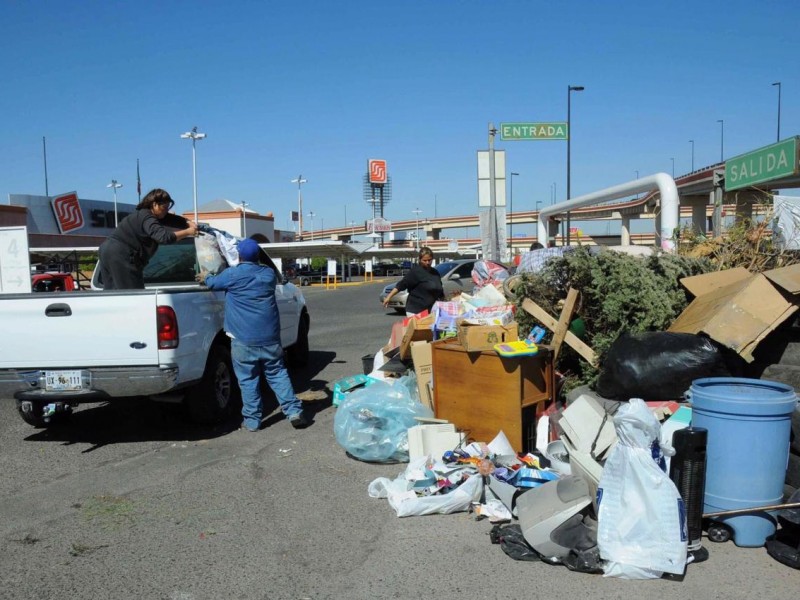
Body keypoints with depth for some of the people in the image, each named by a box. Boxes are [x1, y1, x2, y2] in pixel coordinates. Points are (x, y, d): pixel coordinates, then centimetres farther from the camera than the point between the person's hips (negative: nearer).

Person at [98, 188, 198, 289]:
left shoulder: (145, 214, 15)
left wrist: (189, 223, 1)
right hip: (121, 256, -10)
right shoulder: (147, 218, -15)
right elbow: (164, 237, -29)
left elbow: (173, 219, 17)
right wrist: (187, 232, -22)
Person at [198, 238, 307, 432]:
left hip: (244, 339, -3)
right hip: (270, 336, 3)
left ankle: (252, 420, 11)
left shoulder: (232, 274, -5)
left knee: (248, 380, 6)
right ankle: (294, 412, 5)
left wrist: (205, 277, 38)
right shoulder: (269, 274, 8)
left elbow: (213, 282, 13)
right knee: (277, 374, 11)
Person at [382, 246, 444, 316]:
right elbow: (402, 284, -11)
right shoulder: (415, 271, -7)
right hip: (415, 311, -6)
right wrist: (389, 297, -17)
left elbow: (440, 291, 24)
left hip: (430, 311, 6)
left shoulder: (435, 273, 13)